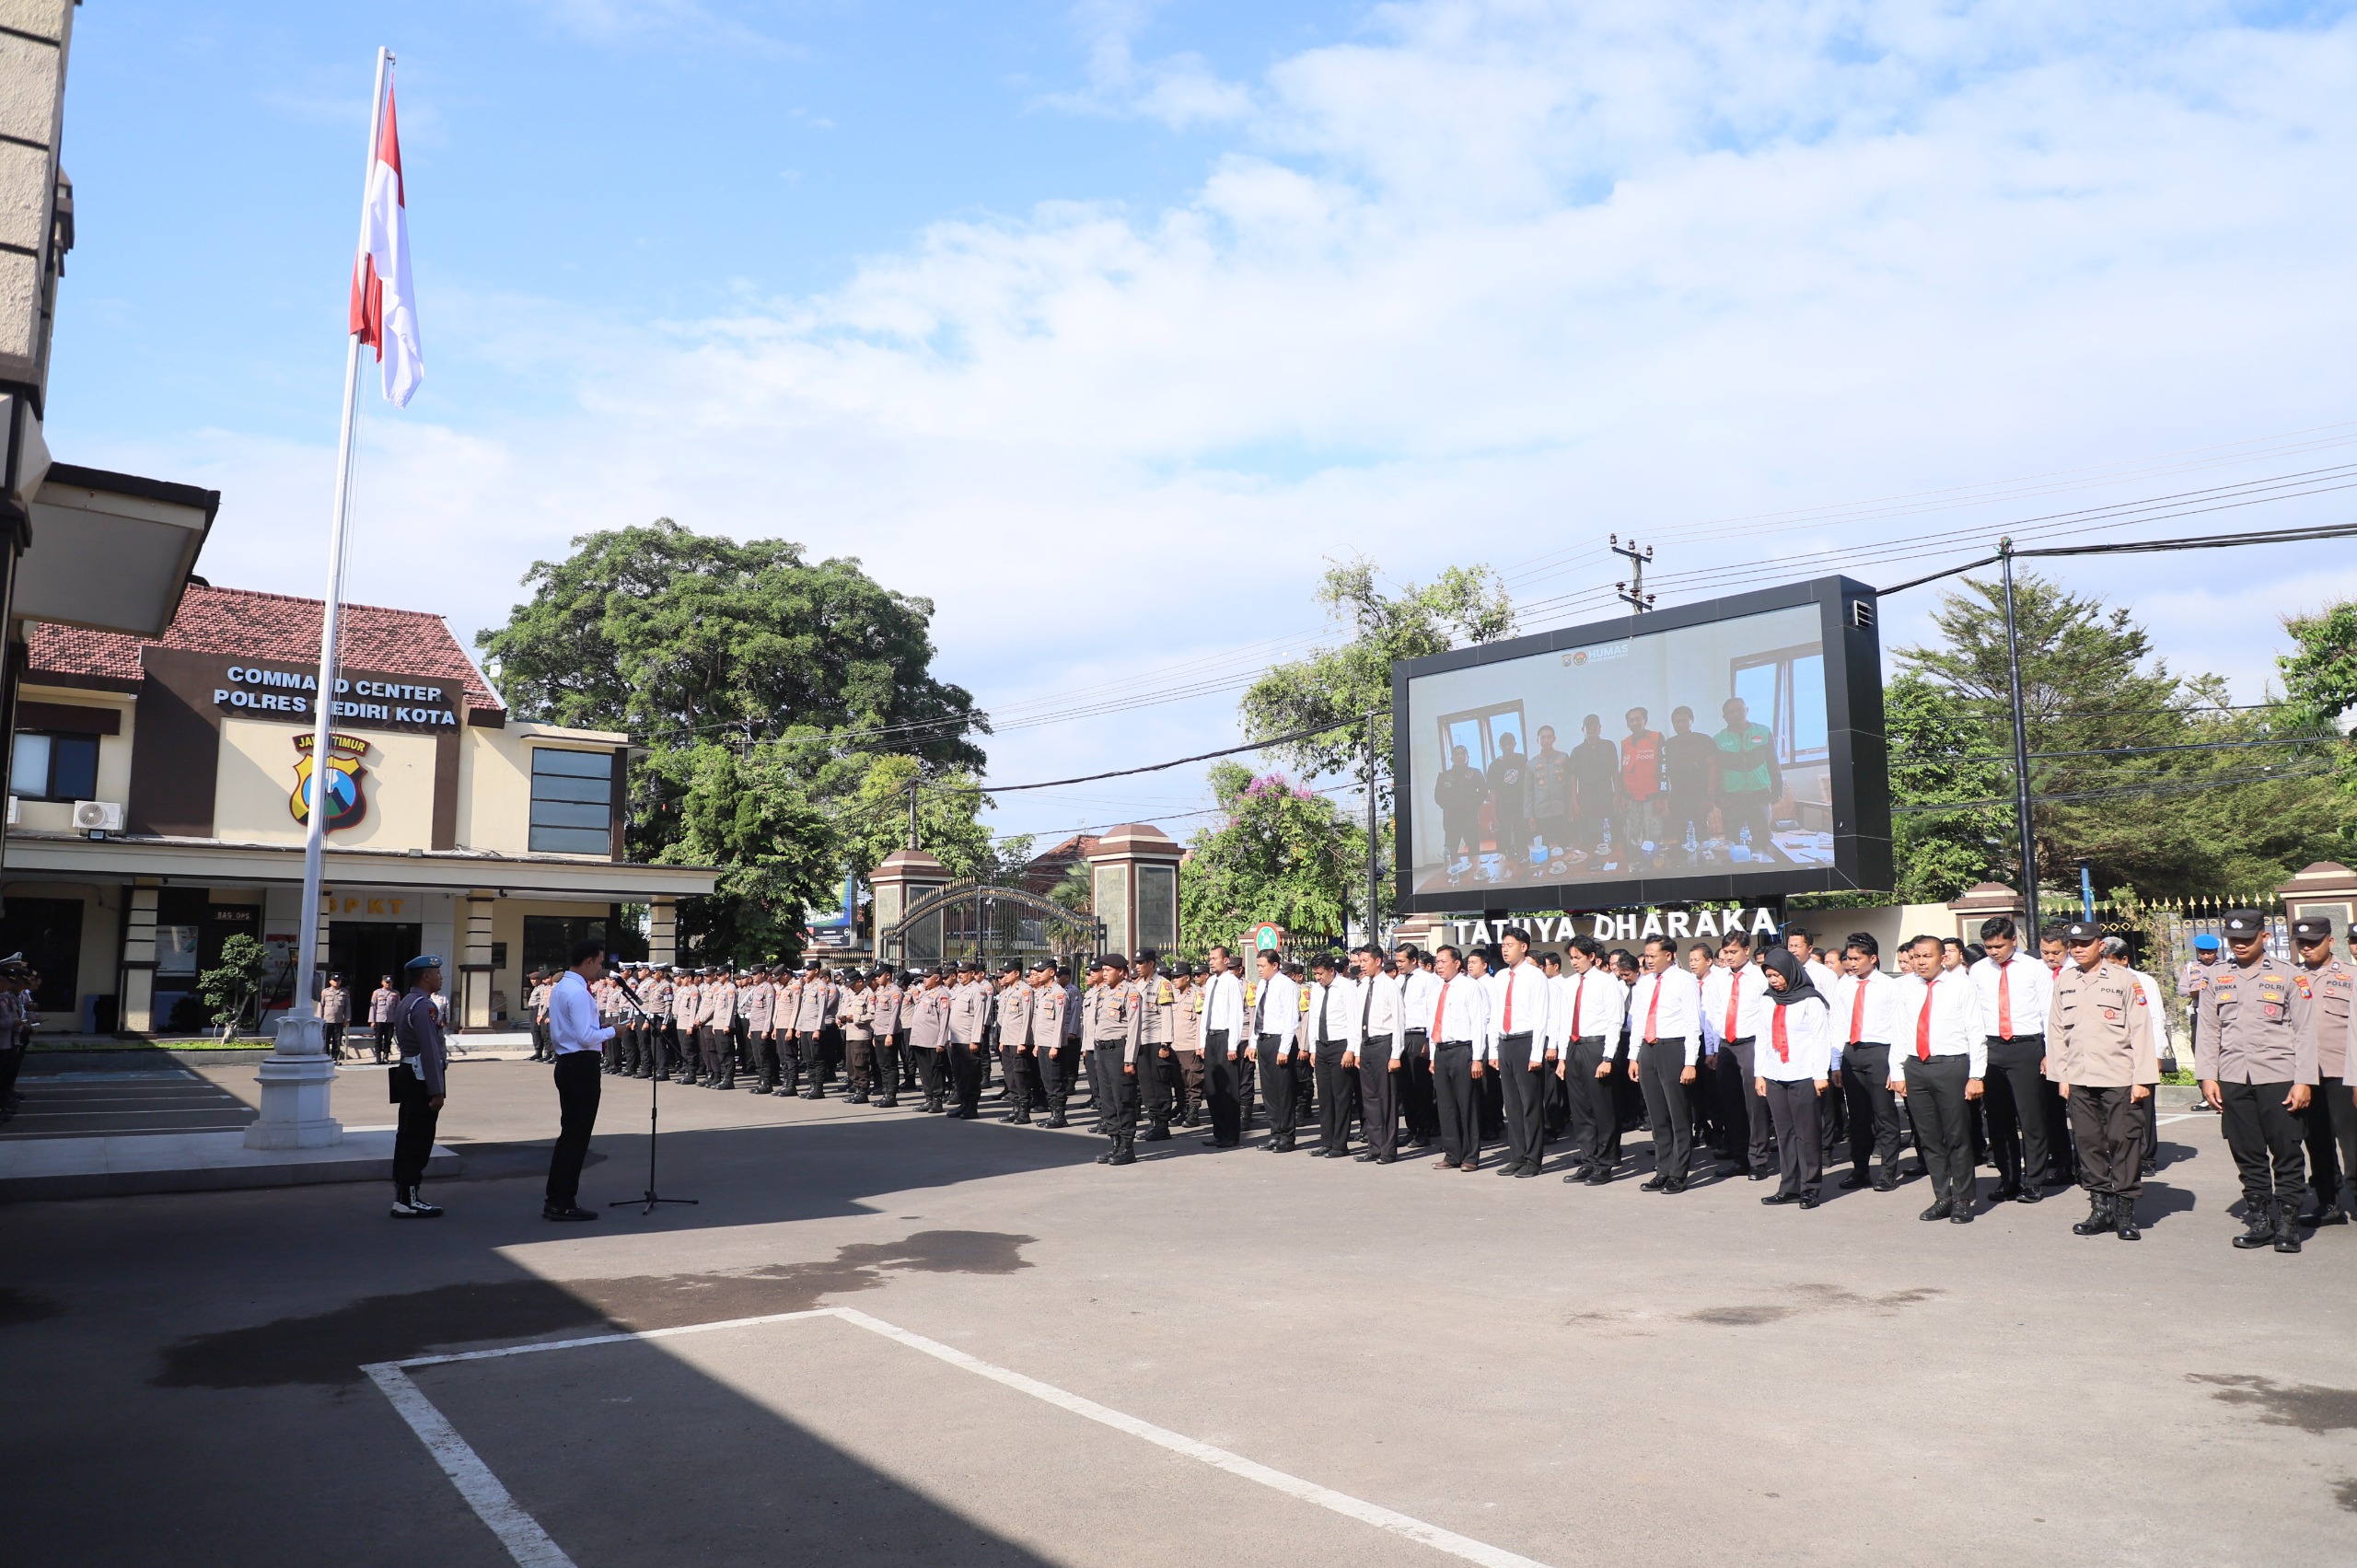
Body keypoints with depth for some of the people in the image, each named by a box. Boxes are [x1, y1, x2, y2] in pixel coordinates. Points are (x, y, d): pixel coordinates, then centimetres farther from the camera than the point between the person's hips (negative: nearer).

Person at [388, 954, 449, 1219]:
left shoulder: (404, 1003, 16)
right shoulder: (424, 1006, -17)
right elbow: (430, 1050, -21)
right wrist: (437, 1091, -20)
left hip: (408, 1074, 10)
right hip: (422, 1078, -10)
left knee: (407, 1137, 14)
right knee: (418, 1140, -6)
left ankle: (403, 1194, 20)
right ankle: (408, 1200, -2)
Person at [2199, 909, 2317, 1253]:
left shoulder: (2288, 977, 3)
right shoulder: (2217, 982, 11)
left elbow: (2305, 1032, 1)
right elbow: (2207, 1032, 12)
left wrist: (2304, 1081, -6)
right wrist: (2207, 1077, 3)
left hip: (2278, 1079, -3)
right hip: (2233, 1080, 3)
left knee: (2286, 1154, -1)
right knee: (2248, 1155, 6)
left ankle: (2287, 1223, 7)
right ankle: (2258, 1221, 14)